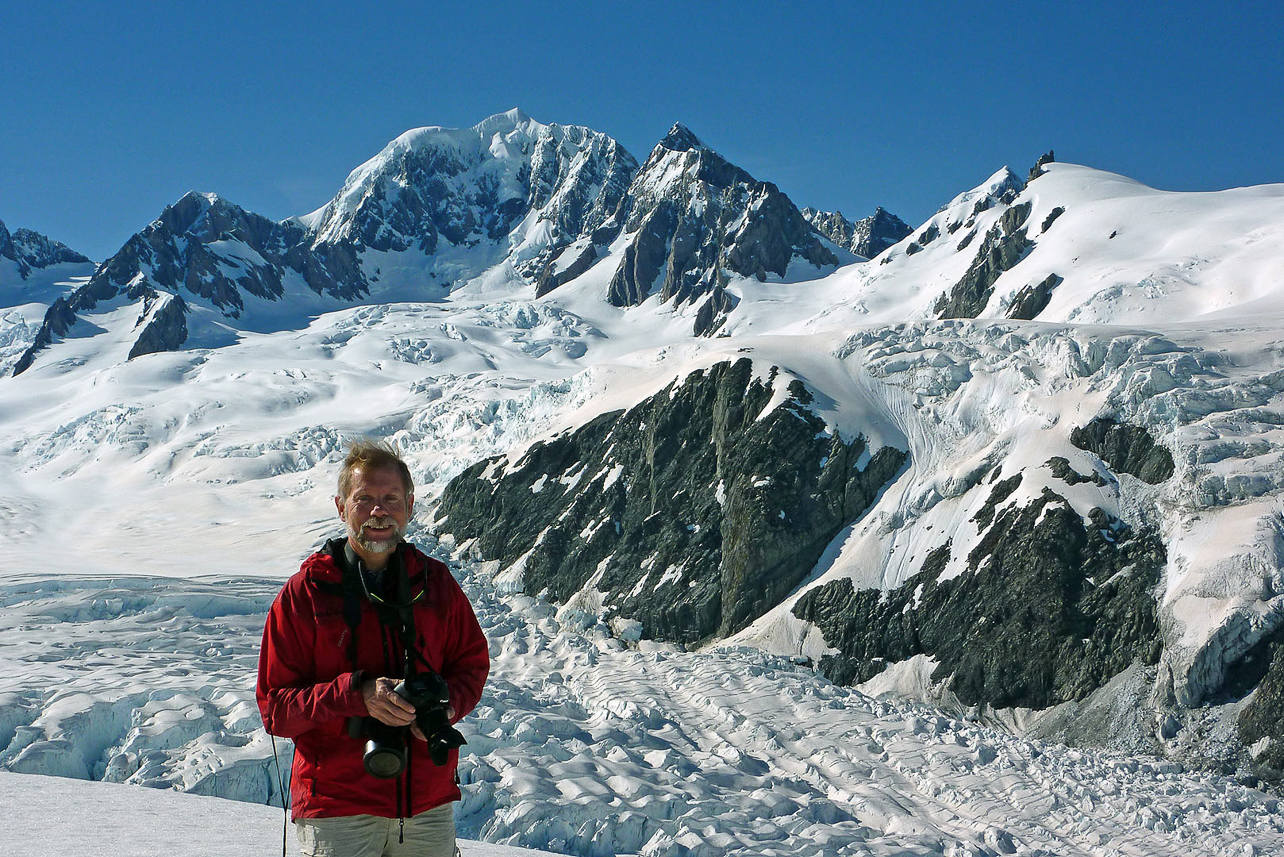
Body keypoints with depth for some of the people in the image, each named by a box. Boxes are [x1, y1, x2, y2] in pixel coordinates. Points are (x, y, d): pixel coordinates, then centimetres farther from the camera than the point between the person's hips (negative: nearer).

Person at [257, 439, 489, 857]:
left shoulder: (435, 583, 5)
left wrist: (445, 706, -8)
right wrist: (357, 694, -20)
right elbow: (275, 709, -5)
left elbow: (472, 663, 15)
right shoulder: (304, 594, -4)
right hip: (337, 808, -3)